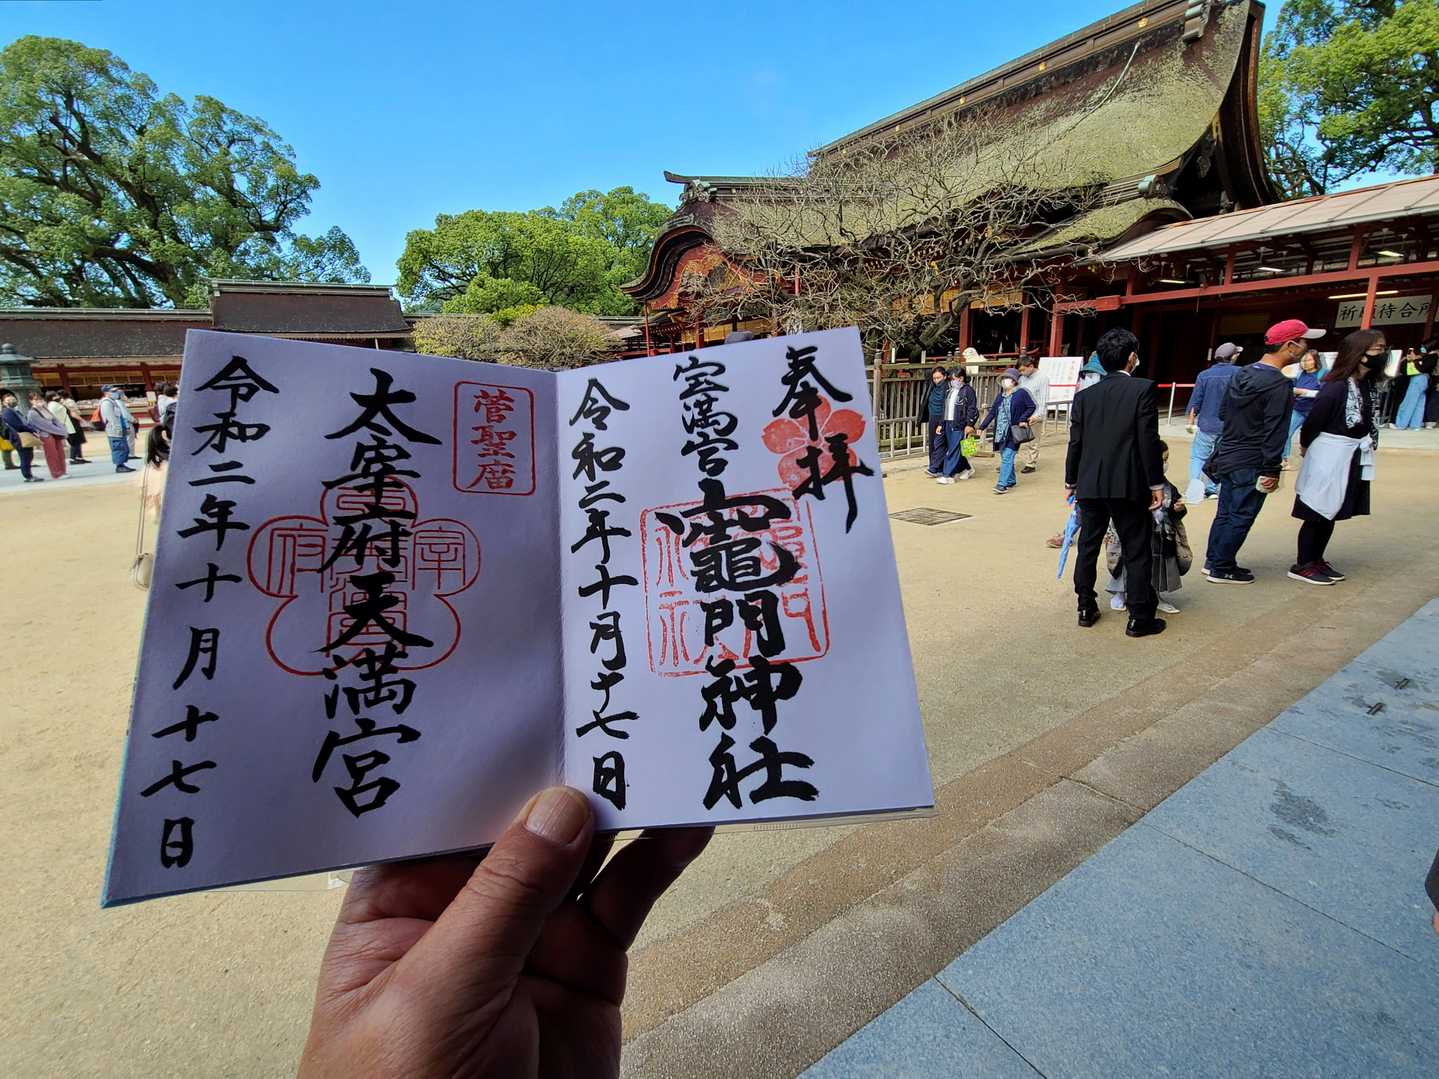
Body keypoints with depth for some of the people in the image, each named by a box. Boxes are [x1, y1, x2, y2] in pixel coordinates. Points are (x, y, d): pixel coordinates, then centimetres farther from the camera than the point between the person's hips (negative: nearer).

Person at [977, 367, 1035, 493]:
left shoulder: (1021, 393, -6)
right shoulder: (1000, 396, 12)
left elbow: (1032, 407, -4)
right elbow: (992, 412, 13)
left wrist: (1022, 420, -14)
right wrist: (982, 427, 8)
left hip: (1013, 433, -7)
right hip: (1000, 433, 7)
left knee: (1007, 457, -12)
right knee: (1005, 458, 14)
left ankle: (1002, 484, -14)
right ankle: (1011, 480, 29)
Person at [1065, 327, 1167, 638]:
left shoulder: (1084, 395, 5)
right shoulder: (1143, 389, -6)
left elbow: (1076, 443, 6)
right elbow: (1149, 441, -9)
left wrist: (1071, 480, 16)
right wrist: (1156, 483, -3)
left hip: (1091, 484, 4)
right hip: (1129, 485, -3)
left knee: (1088, 547, 13)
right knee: (1136, 551, 5)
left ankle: (1086, 608, 19)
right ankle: (1139, 618, 10)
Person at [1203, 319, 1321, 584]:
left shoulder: (1242, 374, 6)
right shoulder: (1279, 385, -18)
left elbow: (1222, 411, 15)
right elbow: (1274, 433, -18)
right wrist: (1272, 470, -15)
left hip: (1226, 456, 8)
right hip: (1251, 464, -8)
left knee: (1225, 513, 15)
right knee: (1241, 518, 1)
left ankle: (1213, 560, 23)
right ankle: (1221, 569, 9)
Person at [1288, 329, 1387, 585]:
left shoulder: (1370, 385, 6)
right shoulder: (1336, 387, -18)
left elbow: (1369, 421, 10)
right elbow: (1313, 422, -11)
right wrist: (1306, 447, 3)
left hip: (1354, 458, 8)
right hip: (1330, 457, -8)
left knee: (1331, 514, 15)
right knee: (1317, 513, 0)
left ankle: (1317, 560, 25)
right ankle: (1302, 565, 9)